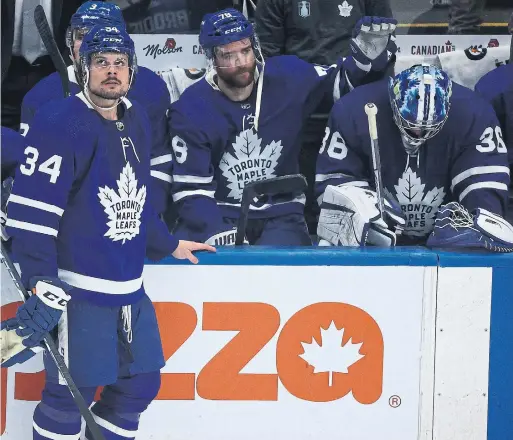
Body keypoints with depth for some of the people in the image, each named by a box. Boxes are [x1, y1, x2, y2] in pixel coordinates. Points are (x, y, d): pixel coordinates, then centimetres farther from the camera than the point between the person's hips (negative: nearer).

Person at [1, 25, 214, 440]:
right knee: (70, 394, -3)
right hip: (76, 290, -8)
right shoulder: (59, 123, -15)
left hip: (129, 287, 8)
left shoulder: (137, 121, 11)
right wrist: (42, 284, -24)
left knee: (141, 382, 15)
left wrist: (169, 245, 25)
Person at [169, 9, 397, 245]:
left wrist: (368, 55, -12)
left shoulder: (287, 76, -6)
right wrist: (218, 234, -28)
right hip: (217, 215, -1)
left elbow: (341, 80, 10)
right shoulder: (191, 109, -11)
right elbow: (190, 189, -13)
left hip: (279, 214, 1)